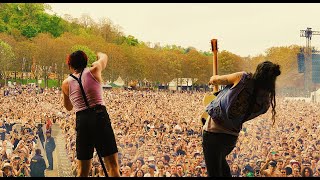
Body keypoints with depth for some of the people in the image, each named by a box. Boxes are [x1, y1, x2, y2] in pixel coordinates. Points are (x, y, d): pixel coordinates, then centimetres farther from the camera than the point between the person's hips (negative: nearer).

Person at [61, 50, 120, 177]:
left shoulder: (66, 83, 12)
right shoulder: (93, 71, 8)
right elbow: (104, 57, 31)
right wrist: (95, 53, 51)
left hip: (82, 121, 2)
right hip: (100, 116, -2)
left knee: (83, 170, 10)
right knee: (112, 165, -5)